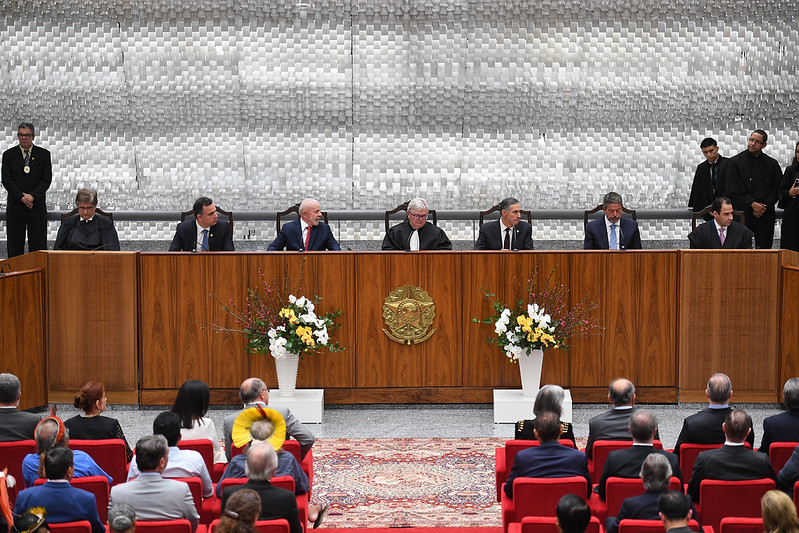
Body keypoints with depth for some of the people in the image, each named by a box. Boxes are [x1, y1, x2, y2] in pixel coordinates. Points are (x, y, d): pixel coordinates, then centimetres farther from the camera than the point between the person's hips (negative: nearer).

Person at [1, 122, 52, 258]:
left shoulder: (44, 154, 7)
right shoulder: (9, 155, 7)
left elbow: (47, 179, 0)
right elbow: (6, 180, -1)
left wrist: (32, 196, -13)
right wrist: (22, 197, -12)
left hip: (37, 205, 0)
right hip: (15, 205, 0)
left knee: (38, 246, -2)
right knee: (15, 247, 1)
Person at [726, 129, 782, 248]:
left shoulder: (772, 164, 9)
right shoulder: (736, 162, 2)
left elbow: (777, 190, 8)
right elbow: (733, 190, -4)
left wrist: (765, 206, -6)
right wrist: (752, 204, -11)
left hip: (765, 215, 2)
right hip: (743, 212, -2)